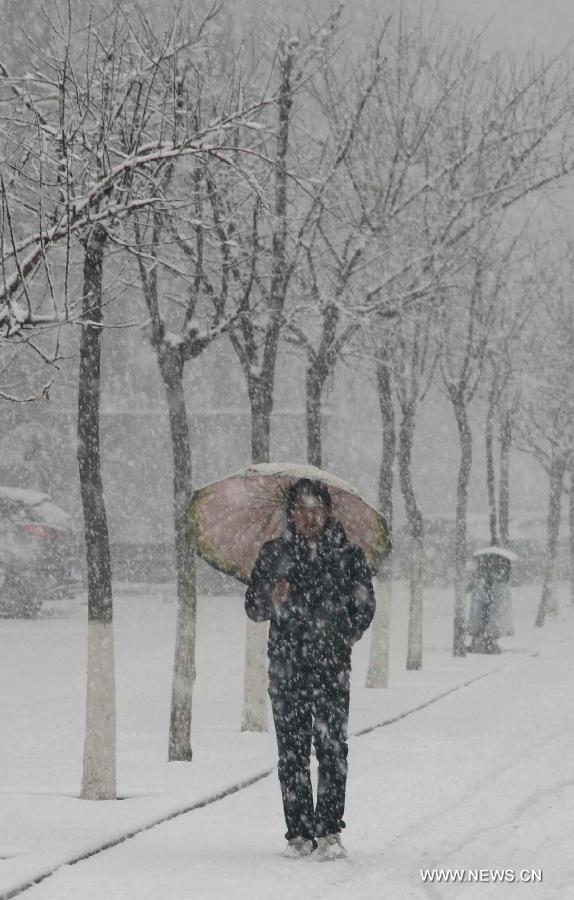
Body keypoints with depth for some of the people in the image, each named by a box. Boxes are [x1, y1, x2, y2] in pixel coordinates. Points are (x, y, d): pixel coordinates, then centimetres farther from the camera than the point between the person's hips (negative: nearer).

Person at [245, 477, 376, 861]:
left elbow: (365, 606, 15)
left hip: (333, 665, -1)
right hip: (287, 665, 1)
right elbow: (253, 608, 8)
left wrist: (340, 640, 7)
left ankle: (329, 831, -2)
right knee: (292, 750, -1)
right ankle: (300, 833, 4)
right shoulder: (274, 553, 7)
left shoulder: (348, 553, 5)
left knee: (333, 748, -7)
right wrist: (273, 599, -12)